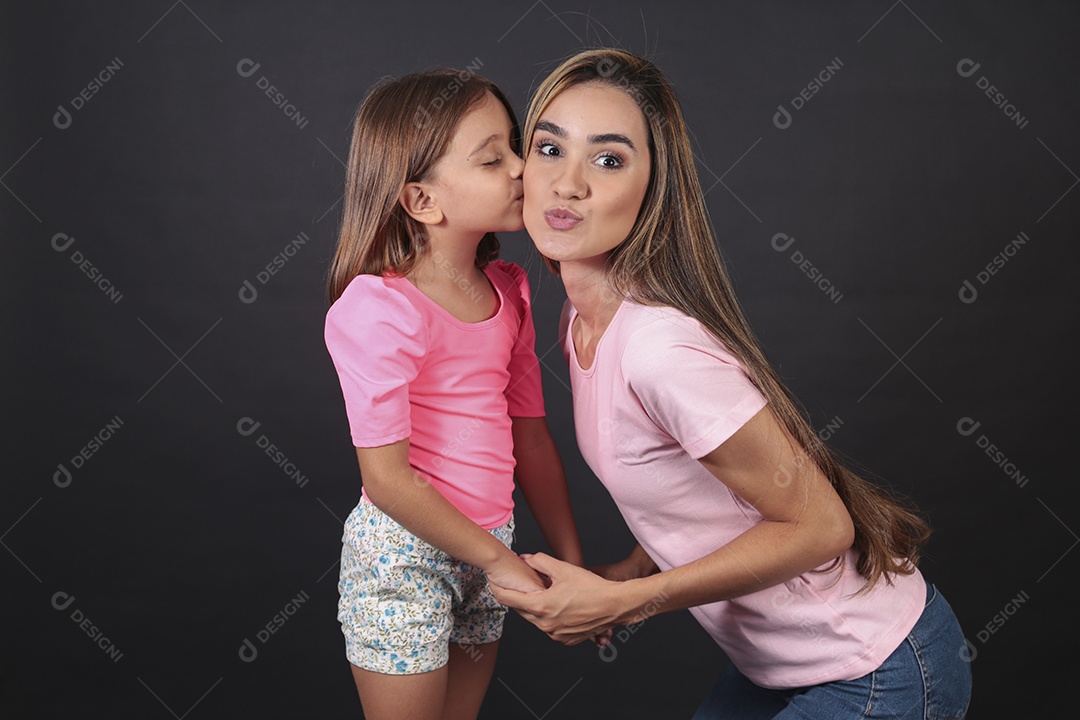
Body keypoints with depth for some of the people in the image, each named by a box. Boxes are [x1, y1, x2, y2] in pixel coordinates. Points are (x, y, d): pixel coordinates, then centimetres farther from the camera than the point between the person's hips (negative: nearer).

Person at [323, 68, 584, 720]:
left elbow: (531, 438, 6)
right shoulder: (379, 307, -20)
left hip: (486, 550, 7)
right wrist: (501, 561, -14)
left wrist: (573, 566, 7)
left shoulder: (507, 292, 2)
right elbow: (386, 477, -20)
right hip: (405, 554, -7)